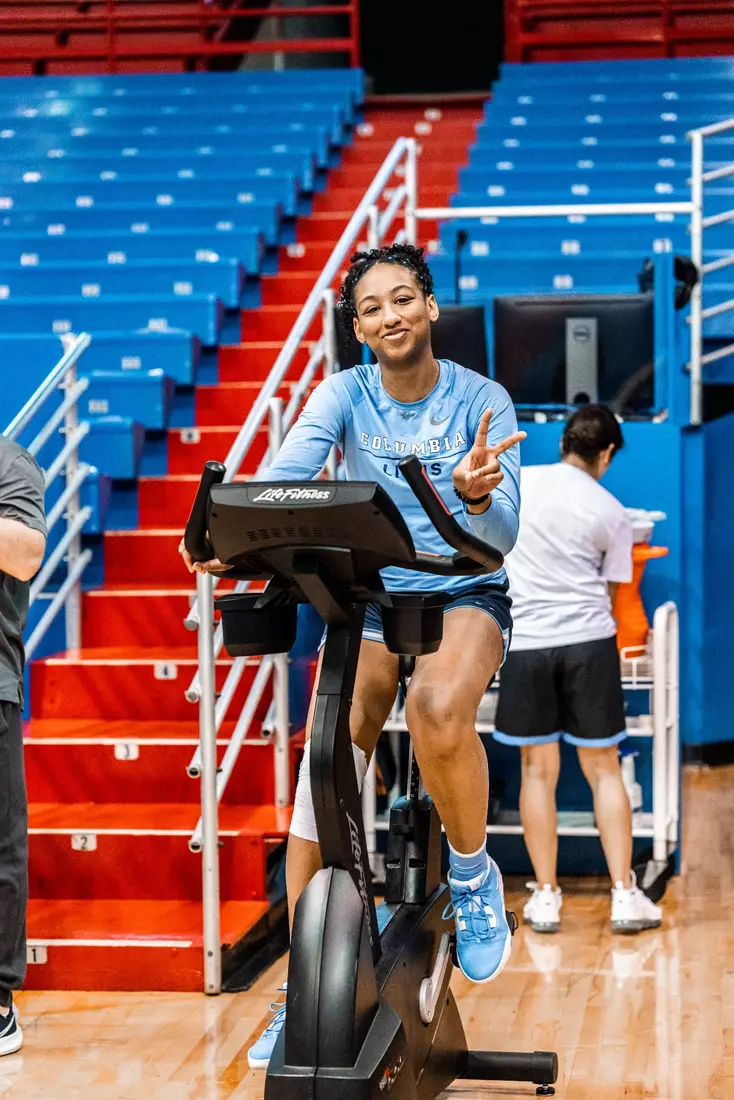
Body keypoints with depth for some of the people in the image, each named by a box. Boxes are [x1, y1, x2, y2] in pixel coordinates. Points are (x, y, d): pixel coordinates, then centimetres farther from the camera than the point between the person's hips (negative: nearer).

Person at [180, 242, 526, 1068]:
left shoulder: (482, 401, -7)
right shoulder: (344, 395, -3)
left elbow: (503, 534, -16)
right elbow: (283, 475, -19)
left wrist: (476, 494, -40)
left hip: (465, 595, -2)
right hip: (369, 596, 3)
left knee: (438, 710, -36)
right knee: (322, 771, -14)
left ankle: (473, 873, -7)